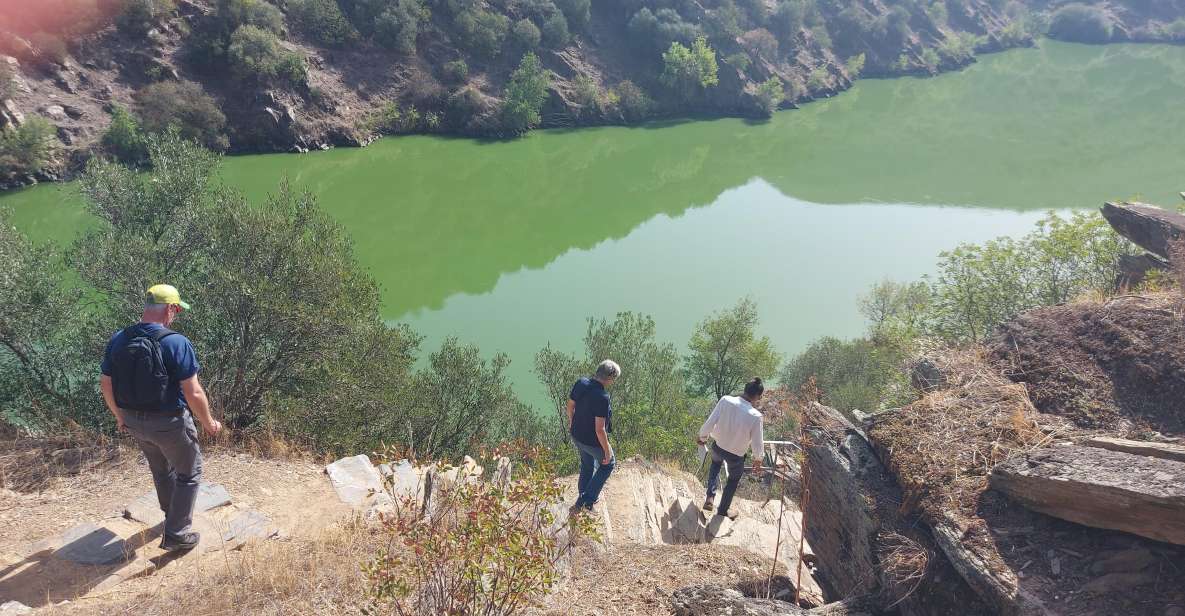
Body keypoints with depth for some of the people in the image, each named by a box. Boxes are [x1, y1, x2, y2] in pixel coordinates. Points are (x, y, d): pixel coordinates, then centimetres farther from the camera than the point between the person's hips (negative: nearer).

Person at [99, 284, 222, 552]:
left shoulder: (118, 340, -4)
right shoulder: (176, 343, -23)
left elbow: (105, 384, 5)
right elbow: (193, 393, -23)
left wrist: (119, 416, 20)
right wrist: (208, 423, -7)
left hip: (134, 422, 6)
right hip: (169, 423, -6)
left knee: (160, 468, 29)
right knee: (188, 473, 15)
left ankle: (173, 513, 50)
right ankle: (176, 535, 16)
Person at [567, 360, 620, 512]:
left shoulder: (581, 383, -13)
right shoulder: (602, 398, -34)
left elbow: (570, 405, 4)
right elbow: (599, 429, -30)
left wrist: (571, 421, 23)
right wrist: (607, 451, -17)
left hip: (576, 436, 7)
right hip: (593, 441, -7)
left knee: (587, 465, 30)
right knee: (607, 464, 22)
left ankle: (582, 497, 46)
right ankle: (587, 499, 23)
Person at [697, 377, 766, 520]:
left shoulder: (725, 401, -25)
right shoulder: (756, 416, -30)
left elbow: (708, 424, -19)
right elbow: (757, 444, -18)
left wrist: (702, 437, 3)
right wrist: (757, 459, 3)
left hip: (718, 446, 3)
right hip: (736, 456, -2)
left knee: (715, 464, 37)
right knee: (733, 480, 28)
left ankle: (710, 497, 25)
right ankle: (723, 510, 45)